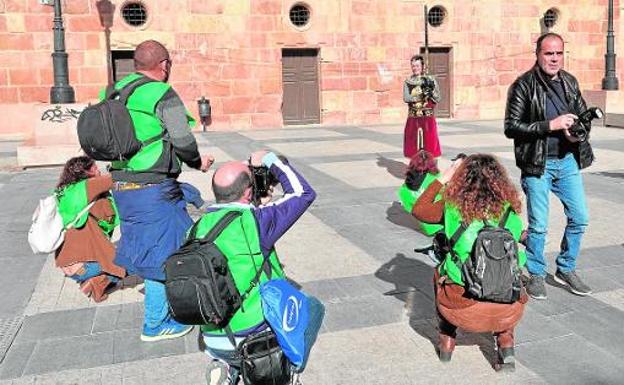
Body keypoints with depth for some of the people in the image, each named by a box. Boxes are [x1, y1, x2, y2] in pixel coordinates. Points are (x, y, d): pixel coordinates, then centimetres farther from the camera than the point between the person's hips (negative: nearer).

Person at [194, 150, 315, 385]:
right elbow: (303, 193, -7)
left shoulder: (198, 229, -1)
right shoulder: (254, 221, -18)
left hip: (213, 342, 5)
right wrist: (271, 160, 4)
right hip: (255, 338, -5)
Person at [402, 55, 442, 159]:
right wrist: (423, 95, -15)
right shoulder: (408, 82, 7)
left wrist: (430, 90, -17)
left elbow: (437, 99, 0)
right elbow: (406, 98, -8)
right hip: (413, 119, 1)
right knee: (413, 145, 3)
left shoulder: (430, 80, 4)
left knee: (430, 144, -3)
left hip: (428, 118, -1)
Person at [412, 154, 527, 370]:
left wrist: (443, 179, 20)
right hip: (507, 312, 1)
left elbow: (418, 210, 14)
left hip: (463, 309, -1)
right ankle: (505, 342, 21)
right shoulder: (509, 210, -1)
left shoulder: (452, 207, -4)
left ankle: (447, 341, 31)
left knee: (440, 274, 31)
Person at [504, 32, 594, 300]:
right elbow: (511, 127, -14)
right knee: (538, 225, 2)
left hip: (568, 160, 5)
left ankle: (566, 269, 29)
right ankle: (536, 275, 22)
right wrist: (550, 125, -21)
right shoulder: (523, 85, -10)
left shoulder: (570, 82, 7)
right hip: (538, 164, -5)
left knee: (580, 218, 9)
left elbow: (583, 114, 18)